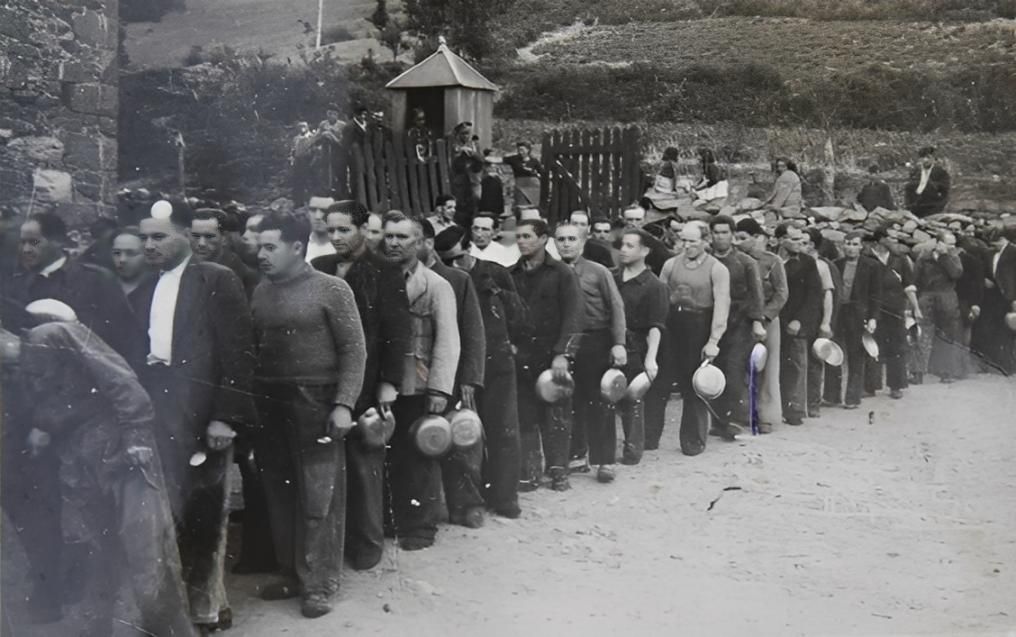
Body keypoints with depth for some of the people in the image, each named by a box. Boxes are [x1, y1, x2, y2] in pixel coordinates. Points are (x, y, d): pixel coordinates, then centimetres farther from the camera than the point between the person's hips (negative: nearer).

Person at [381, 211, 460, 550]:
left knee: (420, 458, 4)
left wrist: (440, 388, -17)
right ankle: (397, 521, 23)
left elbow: (448, 340, -9)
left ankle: (421, 527, 15)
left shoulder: (436, 285, -3)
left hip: (419, 388, -3)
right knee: (393, 457, 11)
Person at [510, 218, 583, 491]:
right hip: (520, 356, 3)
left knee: (556, 417, 1)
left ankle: (558, 471, 12)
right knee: (525, 417, 1)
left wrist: (562, 354, -15)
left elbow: (573, 316, -6)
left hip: (552, 355, -2)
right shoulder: (511, 275, 11)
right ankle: (529, 473, 9)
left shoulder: (561, 273, 1)